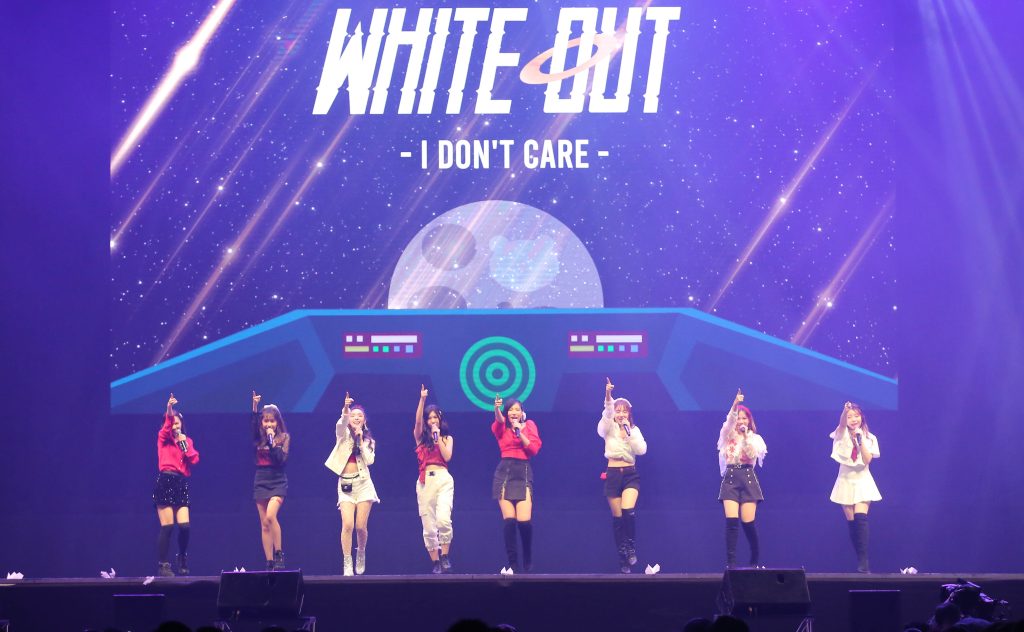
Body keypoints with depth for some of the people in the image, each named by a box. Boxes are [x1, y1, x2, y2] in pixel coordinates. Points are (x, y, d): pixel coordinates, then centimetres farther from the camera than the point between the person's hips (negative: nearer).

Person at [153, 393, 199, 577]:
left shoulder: (187, 441, 19)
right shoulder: (163, 438, 7)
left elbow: (194, 460, 6)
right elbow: (166, 427, -15)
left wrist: (185, 445, -3)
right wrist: (169, 410, -33)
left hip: (182, 484, 4)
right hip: (165, 482, -4)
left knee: (185, 527, -5)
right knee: (167, 527, -9)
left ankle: (182, 560, 19)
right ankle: (162, 565, -3)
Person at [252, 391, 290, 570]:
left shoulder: (284, 438, 0)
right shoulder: (259, 438, 7)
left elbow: (281, 459, -12)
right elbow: (252, 425, -13)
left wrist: (272, 442, -17)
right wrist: (255, 406, -22)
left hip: (278, 481, -4)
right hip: (261, 481, 4)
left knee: (270, 516, -25)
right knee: (264, 525, 2)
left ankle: (279, 554, -14)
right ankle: (269, 563, 5)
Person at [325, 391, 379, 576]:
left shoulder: (369, 440, 12)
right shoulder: (343, 434, 6)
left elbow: (369, 460, -5)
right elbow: (341, 423, -19)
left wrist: (361, 441, -5)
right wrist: (345, 409, -37)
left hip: (363, 483, 1)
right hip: (345, 484, -1)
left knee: (361, 526, -2)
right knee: (347, 525, -15)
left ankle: (361, 553, 27)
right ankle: (347, 564, -9)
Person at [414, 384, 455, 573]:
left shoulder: (447, 438, 13)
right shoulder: (421, 436, 13)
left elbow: (447, 456, -3)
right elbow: (418, 421, -6)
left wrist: (438, 438, -3)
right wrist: (422, 399, -15)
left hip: (443, 478, -2)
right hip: (425, 481, 2)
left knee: (443, 519, -22)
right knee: (428, 527, 0)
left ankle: (445, 557, -6)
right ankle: (436, 563, 10)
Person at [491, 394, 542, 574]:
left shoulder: (529, 425, 12)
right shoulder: (502, 427, 11)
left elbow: (534, 449, 1)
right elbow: (499, 420, -14)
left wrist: (520, 433, -9)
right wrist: (496, 408, -36)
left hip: (523, 473, -1)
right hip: (504, 473, 1)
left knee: (524, 521, -12)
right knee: (509, 520, -9)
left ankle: (528, 562, 10)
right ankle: (512, 564, -2)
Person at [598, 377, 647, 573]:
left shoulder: (634, 431, 9)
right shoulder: (608, 429, 4)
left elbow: (642, 450, -7)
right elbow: (607, 412, -16)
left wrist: (629, 432, -12)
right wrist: (608, 396, -34)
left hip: (630, 474, 0)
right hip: (613, 474, 0)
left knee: (628, 511, -23)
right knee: (617, 518, 1)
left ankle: (631, 547, -4)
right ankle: (623, 558, 9)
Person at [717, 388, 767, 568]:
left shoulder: (755, 438, 11)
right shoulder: (728, 436, 10)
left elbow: (753, 455, -8)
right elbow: (729, 420, -11)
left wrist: (745, 436, -15)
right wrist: (735, 403, -26)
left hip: (748, 479, 0)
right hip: (730, 479, 0)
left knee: (748, 522, -8)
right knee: (731, 521, -15)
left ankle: (755, 558, 12)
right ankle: (731, 562, -13)